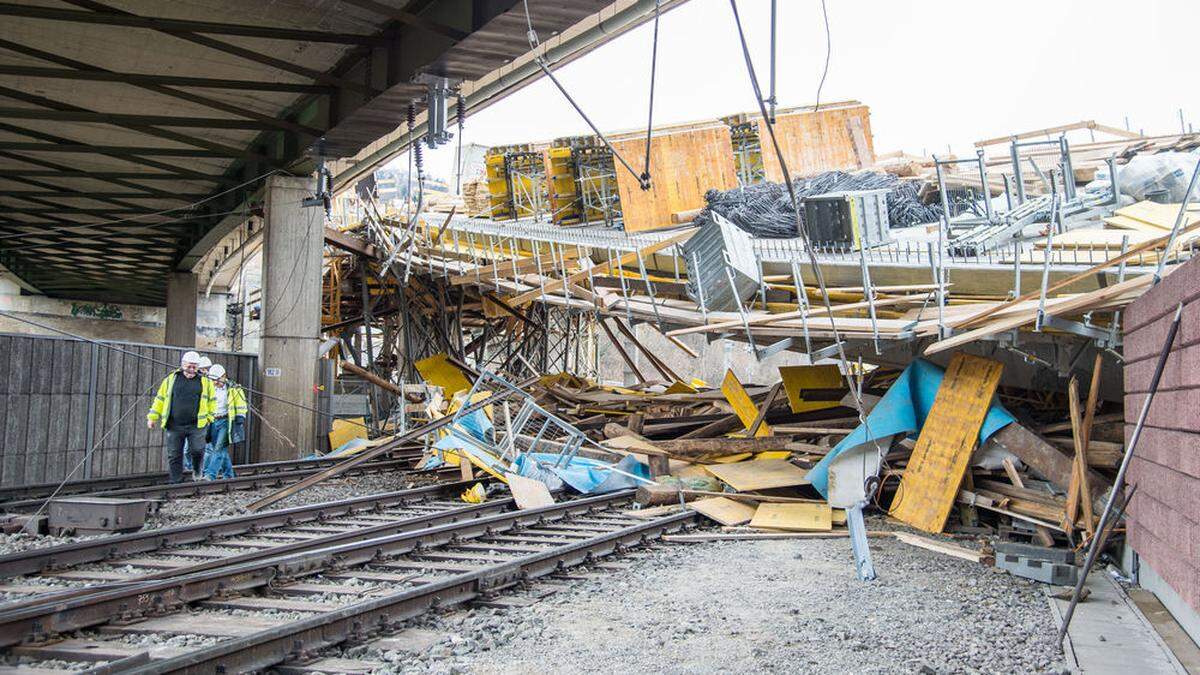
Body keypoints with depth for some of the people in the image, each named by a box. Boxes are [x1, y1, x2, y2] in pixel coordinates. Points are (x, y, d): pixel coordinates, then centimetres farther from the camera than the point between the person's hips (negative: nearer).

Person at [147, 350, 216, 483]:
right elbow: (160, 399, 13)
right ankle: (176, 482, 12)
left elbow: (212, 401, 16)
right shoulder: (171, 379, 8)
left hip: (196, 425, -1)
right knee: (174, 456, 3)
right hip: (174, 426, 1)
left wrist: (209, 416, 10)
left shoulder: (205, 381, 7)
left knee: (197, 450, -14)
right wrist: (152, 417, 11)